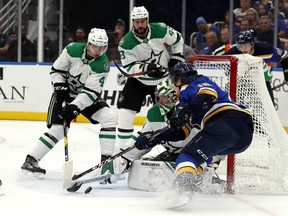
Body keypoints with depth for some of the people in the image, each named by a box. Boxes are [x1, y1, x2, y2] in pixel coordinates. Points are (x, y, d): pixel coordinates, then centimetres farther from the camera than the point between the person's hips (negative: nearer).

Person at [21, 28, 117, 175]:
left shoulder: (103, 64, -22)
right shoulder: (73, 50, -20)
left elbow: (91, 92, -26)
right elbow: (56, 70, -6)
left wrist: (74, 108, -34)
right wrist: (60, 88, -19)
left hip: (87, 95, 2)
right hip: (65, 92, -2)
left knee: (109, 117, -16)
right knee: (58, 128, -18)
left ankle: (107, 159, -9)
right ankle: (31, 160, -11)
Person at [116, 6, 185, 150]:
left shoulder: (160, 30, -17)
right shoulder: (126, 43, -20)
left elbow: (178, 40, 1)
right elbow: (130, 67, -20)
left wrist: (176, 59, -5)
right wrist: (146, 68, -37)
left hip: (162, 80, 1)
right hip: (138, 80, -1)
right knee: (125, 110, -11)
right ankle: (123, 149, -1)